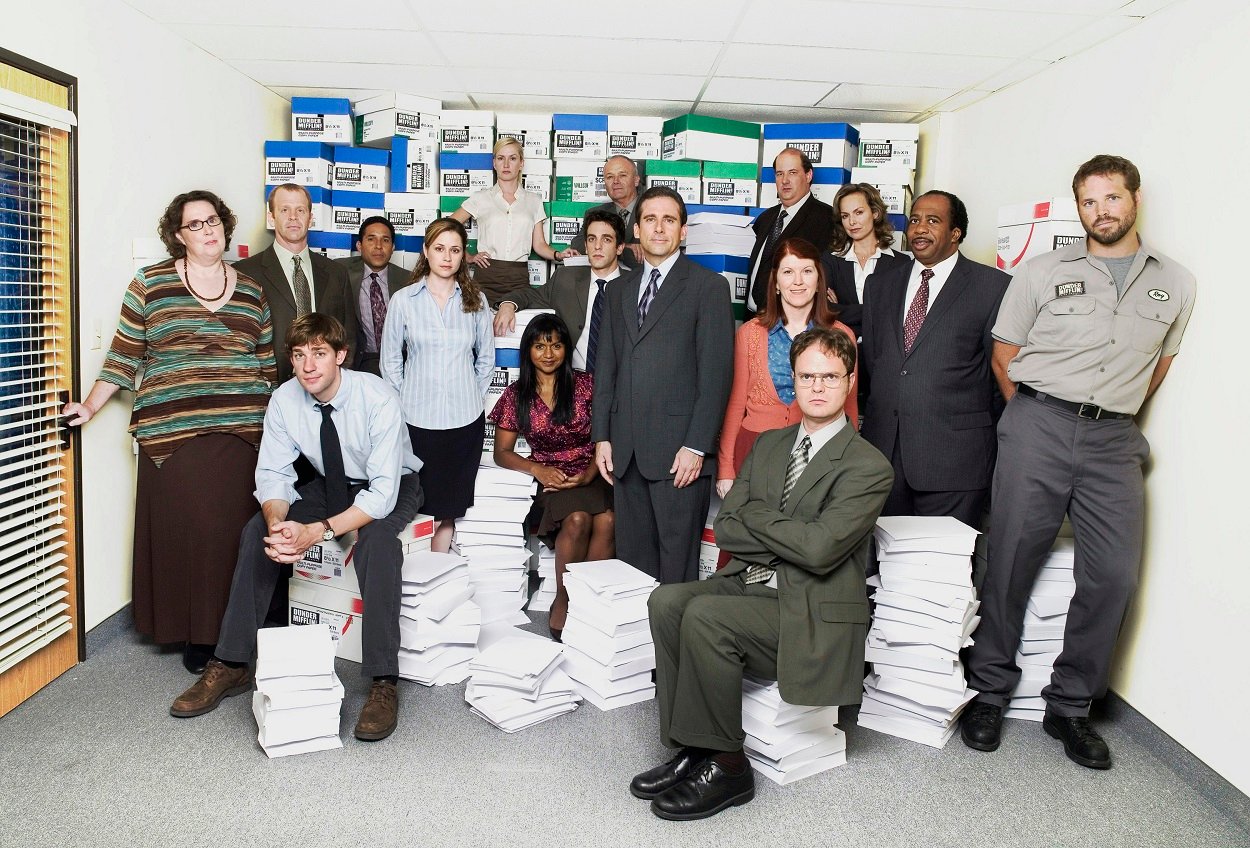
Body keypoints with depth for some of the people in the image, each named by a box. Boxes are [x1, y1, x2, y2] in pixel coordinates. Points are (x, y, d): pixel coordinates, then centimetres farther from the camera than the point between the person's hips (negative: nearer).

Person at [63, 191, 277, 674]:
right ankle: (192, 633, 13)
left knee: (231, 533, 2)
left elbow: (267, 364, 13)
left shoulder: (250, 289, 11)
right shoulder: (150, 284, 5)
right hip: (172, 433, -1)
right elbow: (125, 356, 7)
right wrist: (90, 406, 3)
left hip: (240, 434, 1)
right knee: (181, 533, -1)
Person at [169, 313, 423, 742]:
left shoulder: (378, 399, -30)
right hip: (331, 485, 5)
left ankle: (383, 682, -31)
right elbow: (272, 473, -11)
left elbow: (383, 491, -33)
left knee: (376, 538, -36)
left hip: (389, 487, -5)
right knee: (257, 531, -15)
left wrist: (320, 531, -43)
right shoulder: (285, 400, -15)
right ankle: (230, 665, -4)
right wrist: (278, 523, -33)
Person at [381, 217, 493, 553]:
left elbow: (486, 357, 13)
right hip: (418, 418, -1)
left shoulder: (475, 300, 5)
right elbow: (390, 359, 5)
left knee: (449, 504, 8)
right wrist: (404, 401, 1)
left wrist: (473, 397, 8)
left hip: (466, 419, 1)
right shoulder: (403, 299, 1)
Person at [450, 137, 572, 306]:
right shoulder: (481, 199, 7)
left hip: (519, 279, 1)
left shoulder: (533, 201, 13)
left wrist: (557, 255, -8)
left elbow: (539, 244, 10)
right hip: (486, 278, -1)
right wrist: (468, 258, 2)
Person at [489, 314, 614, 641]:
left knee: (607, 521, -32)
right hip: (551, 478, 0)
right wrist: (537, 469, -11)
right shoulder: (516, 395, 8)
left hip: (591, 475, 1)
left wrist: (589, 475, -15)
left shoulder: (585, 385, 5)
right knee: (577, 519, -33)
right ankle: (562, 601, -15)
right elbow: (502, 452, 7)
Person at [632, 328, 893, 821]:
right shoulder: (768, 446, 13)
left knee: (704, 615, -28)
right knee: (667, 600, -19)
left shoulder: (869, 467, -8)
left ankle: (724, 766, -11)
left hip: (809, 615, -6)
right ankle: (691, 749, -10)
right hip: (749, 584, 6)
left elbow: (820, 549, -20)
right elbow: (726, 530, 7)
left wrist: (755, 514, -6)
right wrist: (787, 540, -9)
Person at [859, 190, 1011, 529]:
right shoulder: (880, 285, 15)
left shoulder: (993, 286, 0)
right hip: (883, 450, 4)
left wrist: (981, 430, 3)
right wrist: (881, 411, 12)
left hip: (952, 459, -4)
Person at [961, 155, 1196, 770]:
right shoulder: (1043, 273, 4)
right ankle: (989, 692, 16)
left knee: (1115, 574, -2)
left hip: (1113, 440, 2)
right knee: (1010, 561, 0)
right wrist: (1036, 414, 8)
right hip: (1037, 427, -2)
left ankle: (1070, 707, 15)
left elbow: (1158, 364, 22)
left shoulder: (1176, 284, 11)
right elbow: (1005, 354, 9)